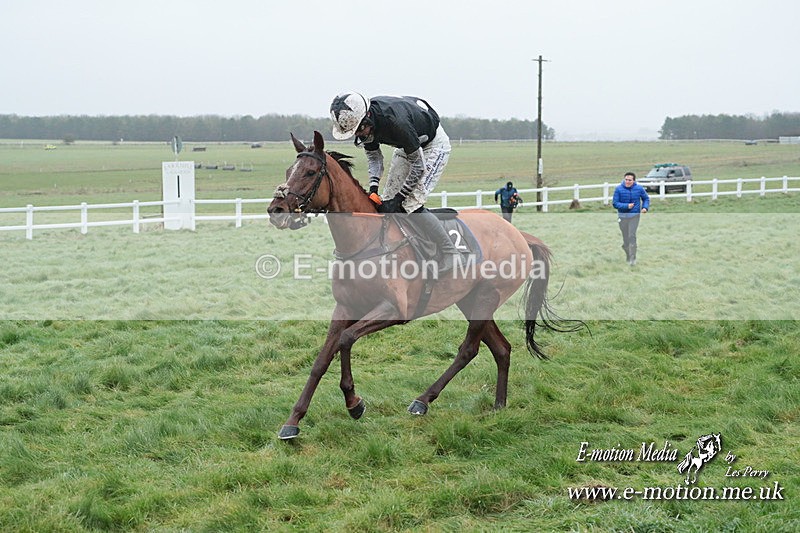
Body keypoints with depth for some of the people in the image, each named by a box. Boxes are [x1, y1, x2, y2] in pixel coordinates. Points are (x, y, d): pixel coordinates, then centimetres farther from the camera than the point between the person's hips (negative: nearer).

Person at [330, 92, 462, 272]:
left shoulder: (394, 121, -40)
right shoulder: (361, 121, -18)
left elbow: (418, 165, -30)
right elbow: (374, 156, -1)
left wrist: (399, 199, -26)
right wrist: (373, 187, -17)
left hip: (434, 144, -8)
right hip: (406, 147, 8)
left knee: (411, 204, -19)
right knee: (386, 201, 3)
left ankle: (451, 255, -13)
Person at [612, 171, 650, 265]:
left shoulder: (639, 188, -3)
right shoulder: (618, 189, -8)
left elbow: (646, 198, 14)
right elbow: (615, 203, -8)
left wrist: (645, 207, -5)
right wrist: (626, 206, -22)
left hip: (634, 216, -1)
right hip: (622, 216, 1)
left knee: (632, 236, -16)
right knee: (625, 238, 7)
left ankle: (633, 258, -12)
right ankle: (628, 257, 28)